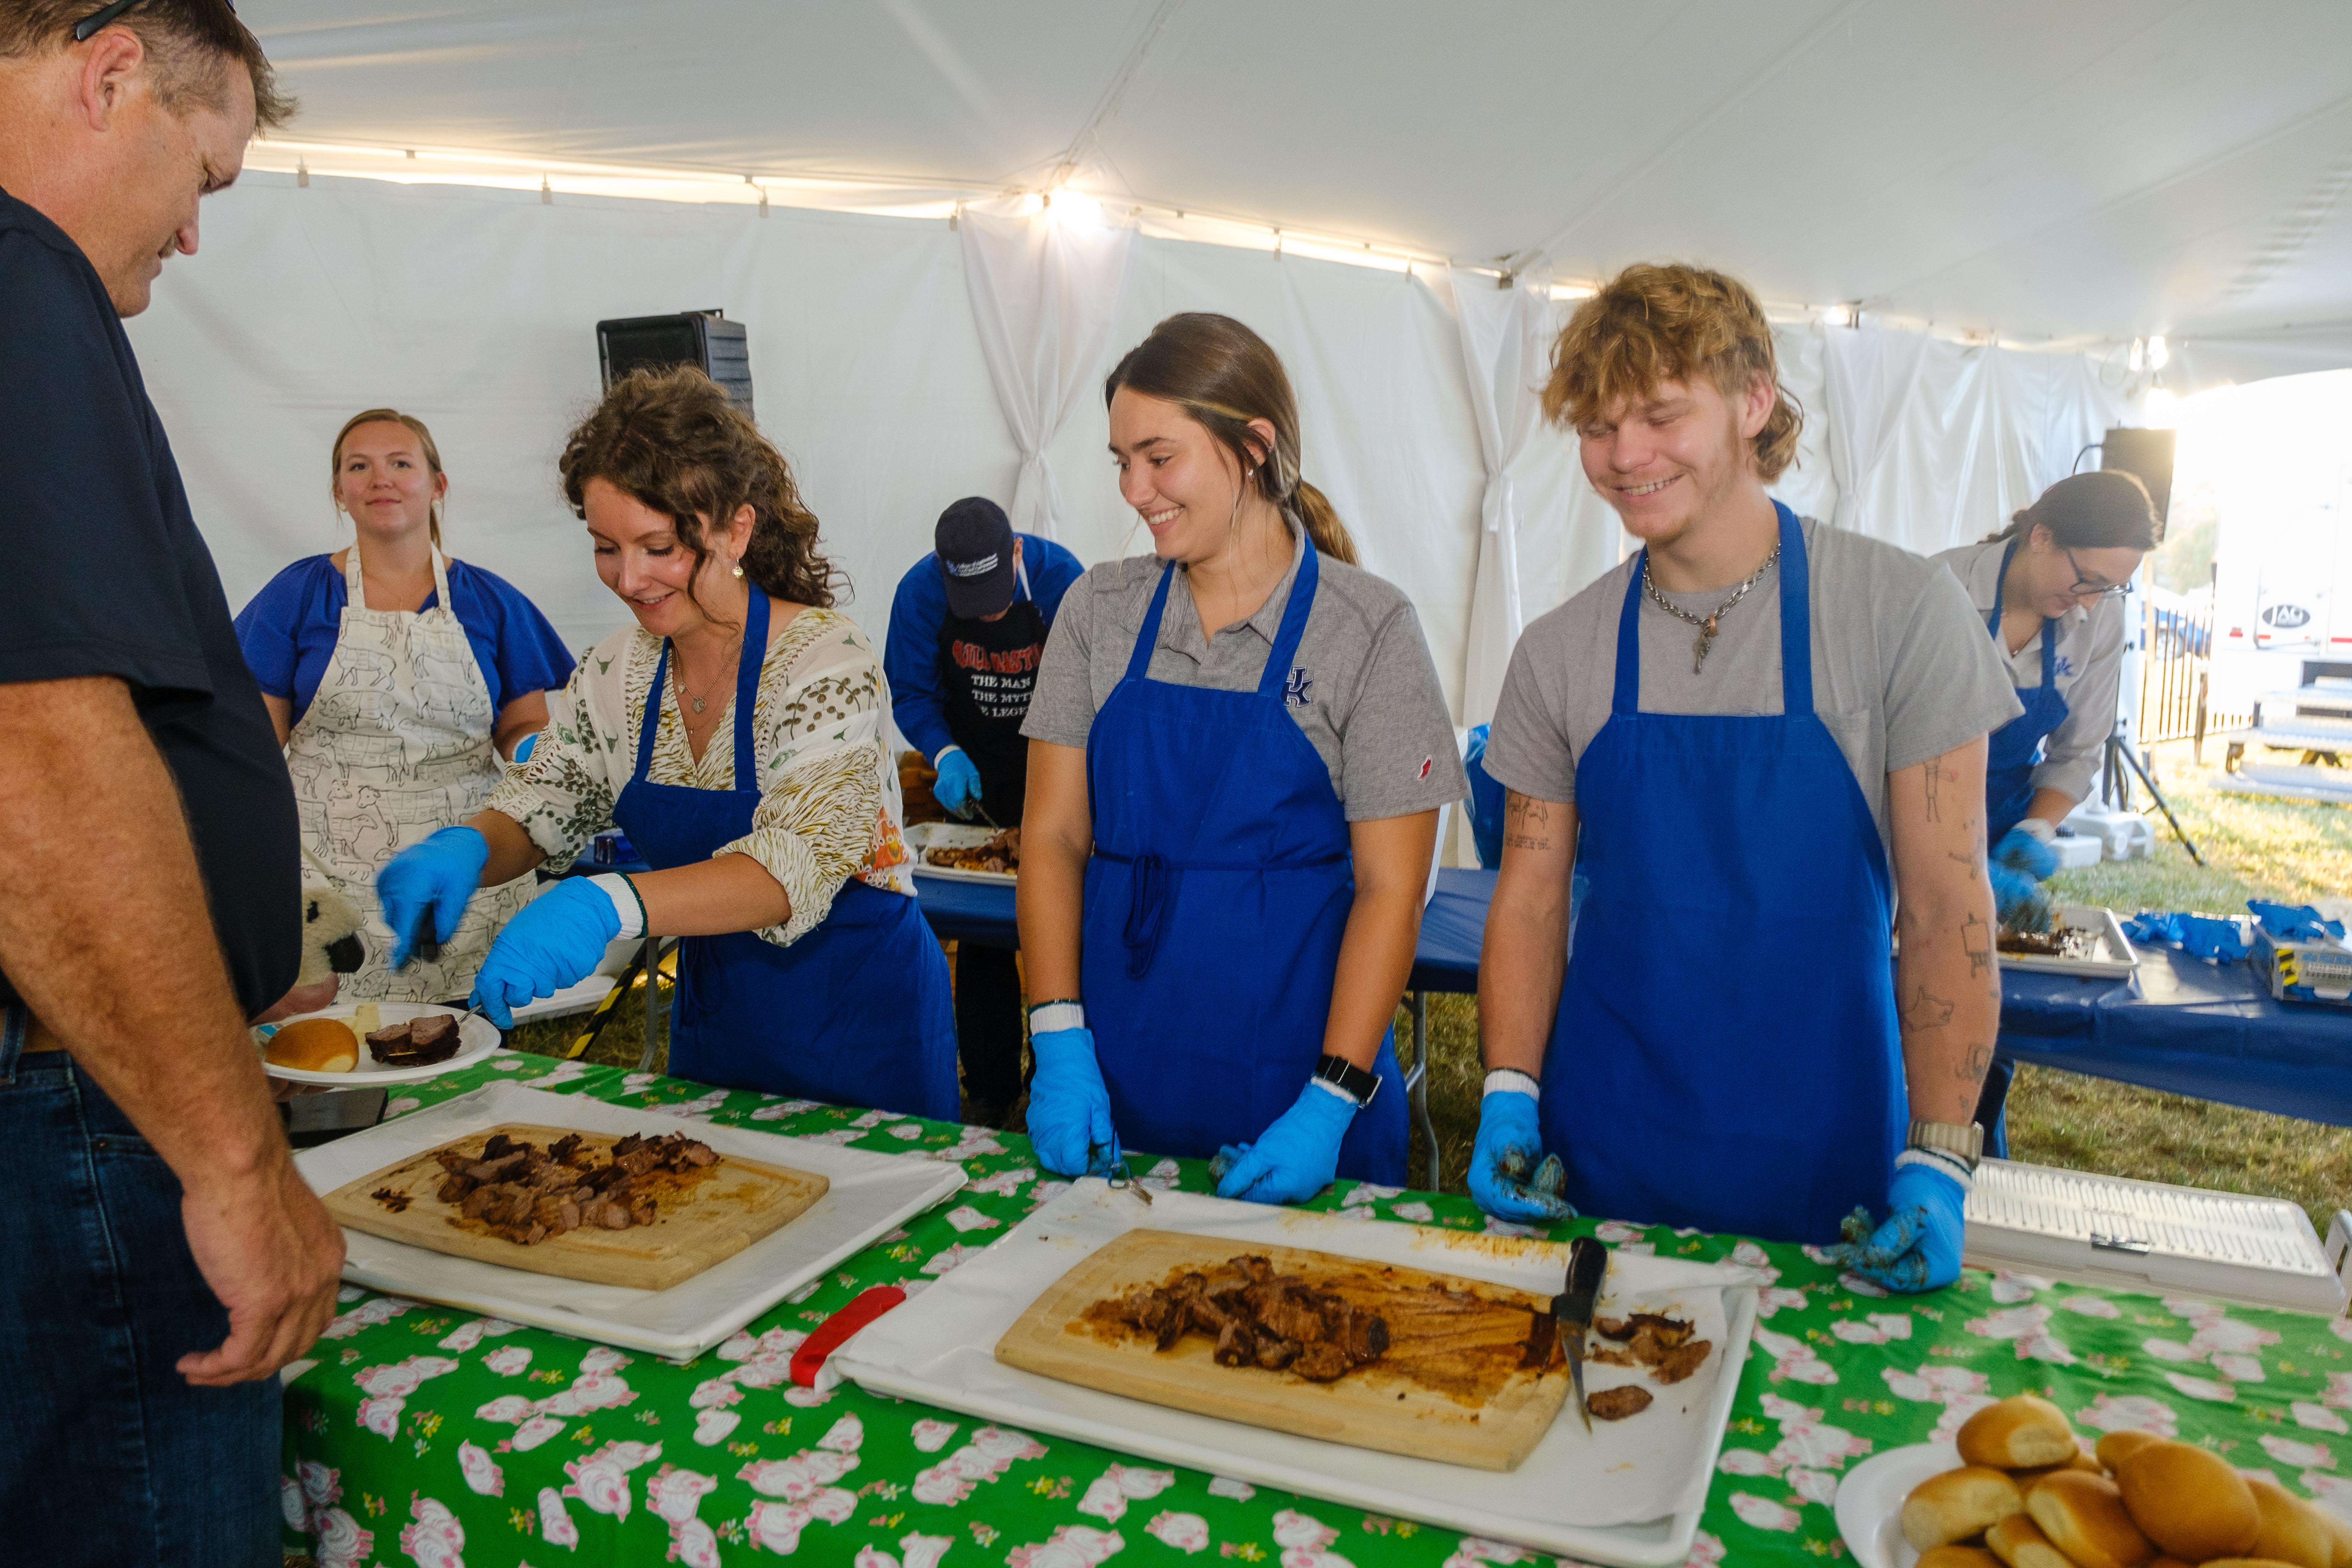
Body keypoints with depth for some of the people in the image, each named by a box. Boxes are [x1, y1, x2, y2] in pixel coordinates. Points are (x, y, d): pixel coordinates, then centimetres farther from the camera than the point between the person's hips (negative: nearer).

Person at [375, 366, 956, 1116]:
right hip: (711, 1012, 6)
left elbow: (795, 869, -32)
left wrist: (612, 904, -46)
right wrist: (464, 848, -18)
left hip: (861, 1023, -5)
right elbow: (534, 813, 5)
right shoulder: (619, 673, -1)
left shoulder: (827, 660, -21)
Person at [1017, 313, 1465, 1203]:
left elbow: (1391, 886, -9)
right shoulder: (1100, 610, 3)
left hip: (1292, 1074, -2)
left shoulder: (1369, 628, -7)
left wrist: (1331, 1103, -15)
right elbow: (1053, 836, 2)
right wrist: (1059, 1044, -7)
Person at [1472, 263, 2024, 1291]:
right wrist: (1509, 1098, -9)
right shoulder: (1557, 653, -2)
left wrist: (1939, 1163, -13)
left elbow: (1946, 905, -9)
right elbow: (1531, 896, 2)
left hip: (1822, 1159, -2)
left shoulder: (1903, 612, -9)